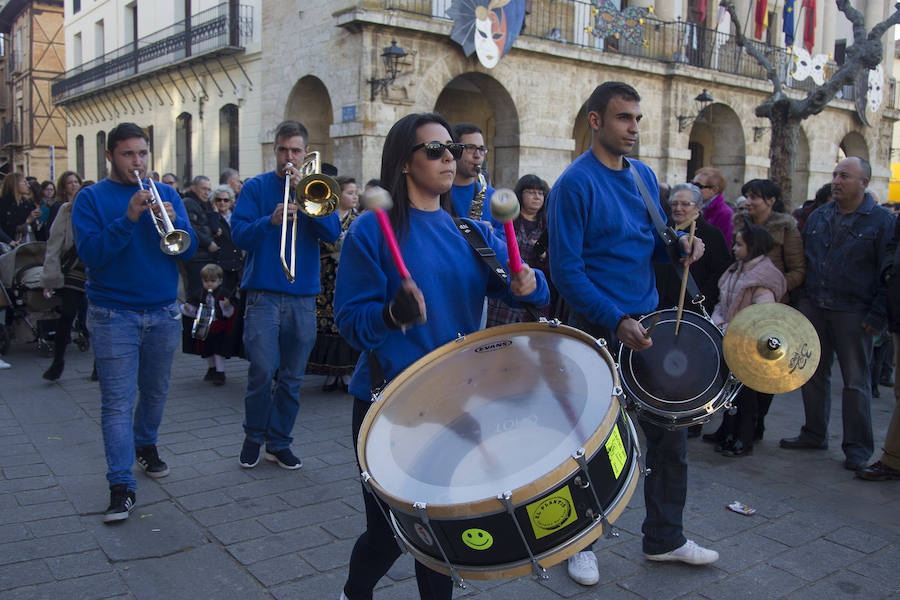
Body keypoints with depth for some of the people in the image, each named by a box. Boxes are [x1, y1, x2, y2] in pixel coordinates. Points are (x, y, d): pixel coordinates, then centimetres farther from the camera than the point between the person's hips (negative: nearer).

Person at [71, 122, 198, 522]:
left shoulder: (166, 194, 8)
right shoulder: (91, 198, 0)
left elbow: (189, 250, 0)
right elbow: (90, 254, -13)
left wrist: (173, 221, -20)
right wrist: (129, 218, -23)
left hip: (163, 313, 3)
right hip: (113, 315, -3)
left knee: (155, 391, 16)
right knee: (117, 401, -5)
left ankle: (145, 445, 41)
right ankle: (121, 485, -1)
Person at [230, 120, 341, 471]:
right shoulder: (256, 187, 6)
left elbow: (332, 233, -4)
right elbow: (239, 235, -4)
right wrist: (271, 220, -22)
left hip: (303, 296, 2)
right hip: (264, 293, -2)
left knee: (292, 376, 7)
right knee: (262, 370, -8)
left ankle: (279, 441, 21)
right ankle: (253, 436, 14)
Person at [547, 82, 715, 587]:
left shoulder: (644, 176, 10)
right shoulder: (575, 183, -13)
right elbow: (567, 269, -17)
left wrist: (679, 243, -5)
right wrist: (616, 322, -25)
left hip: (649, 322, 7)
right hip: (599, 330, -7)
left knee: (671, 431, 13)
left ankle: (665, 539, 31)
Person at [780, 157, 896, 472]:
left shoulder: (882, 220, -4)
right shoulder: (819, 216, 10)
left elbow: (888, 274, -6)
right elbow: (801, 259, 17)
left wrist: (877, 315, -12)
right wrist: (800, 298, 8)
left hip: (853, 314, -5)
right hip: (813, 308, 5)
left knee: (855, 380, 2)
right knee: (813, 373, 12)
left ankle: (858, 446, 13)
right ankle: (814, 433, 26)